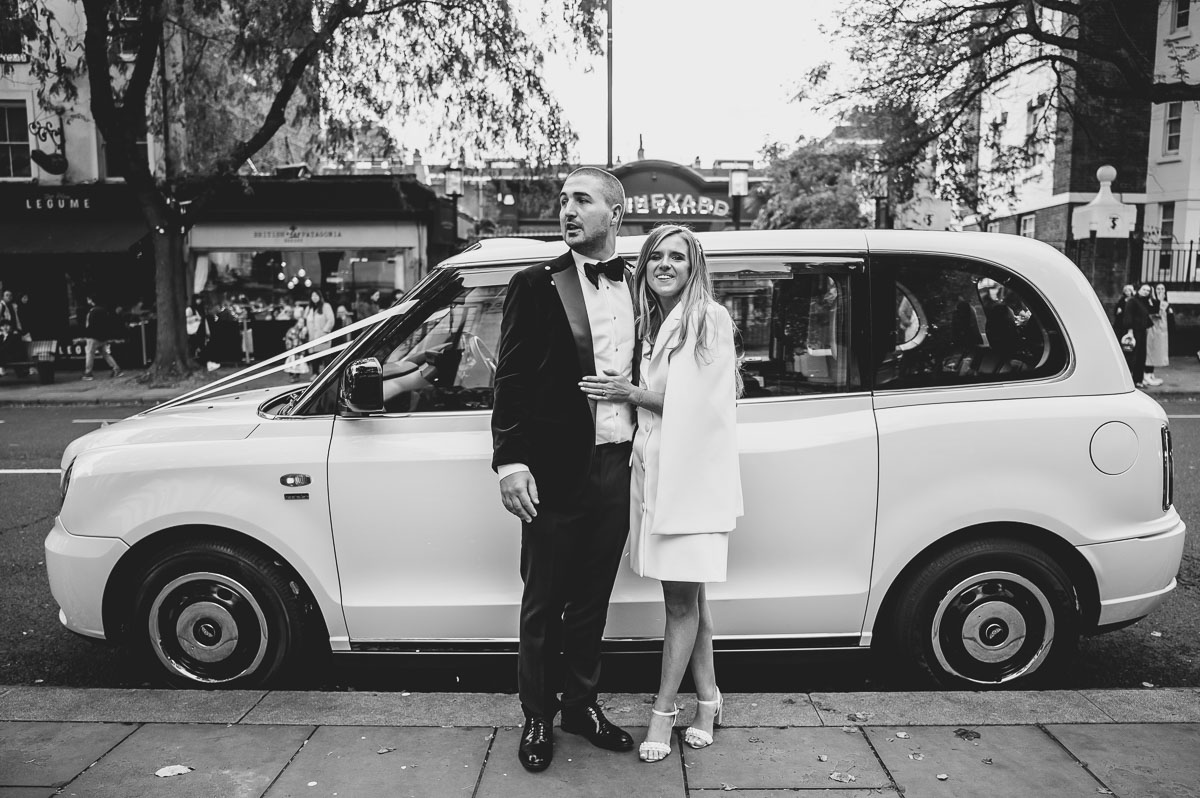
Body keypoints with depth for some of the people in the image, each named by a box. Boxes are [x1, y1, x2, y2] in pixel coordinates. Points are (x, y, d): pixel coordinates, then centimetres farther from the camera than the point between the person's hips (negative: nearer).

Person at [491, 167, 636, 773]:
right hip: (554, 470, -4)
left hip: (616, 468, 4)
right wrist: (510, 461, -13)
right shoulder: (536, 285, -3)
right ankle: (538, 718, 26)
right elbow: (510, 380, -6)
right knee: (542, 605, 10)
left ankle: (581, 705, 34)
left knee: (591, 602, 17)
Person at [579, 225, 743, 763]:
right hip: (654, 469, 7)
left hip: (692, 472, -7)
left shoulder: (709, 318, -7)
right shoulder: (651, 324, 17)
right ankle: (707, 699, 25)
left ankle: (663, 712, 11)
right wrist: (625, 394, -1)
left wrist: (631, 394, -7)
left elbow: (694, 401, -11)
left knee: (681, 595, 1)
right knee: (687, 595, 13)